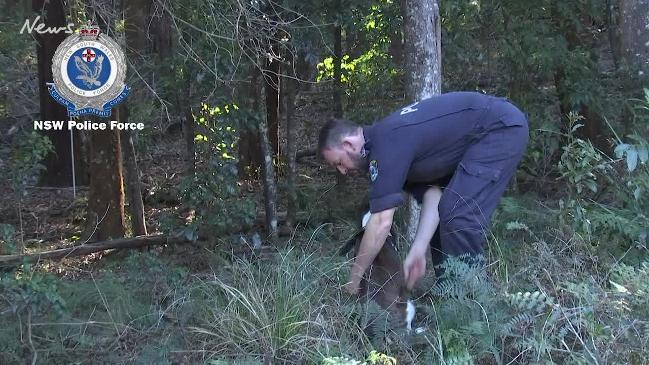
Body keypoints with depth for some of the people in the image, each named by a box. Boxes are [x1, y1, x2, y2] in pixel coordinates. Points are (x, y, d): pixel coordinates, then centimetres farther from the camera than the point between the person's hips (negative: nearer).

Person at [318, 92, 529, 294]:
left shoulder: (387, 146, -21)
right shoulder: (391, 138, 8)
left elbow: (382, 223, -22)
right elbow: (433, 194, 2)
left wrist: (354, 280, -13)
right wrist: (418, 251, -7)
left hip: (502, 126, -10)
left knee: (459, 217, -15)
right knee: (446, 213, 11)